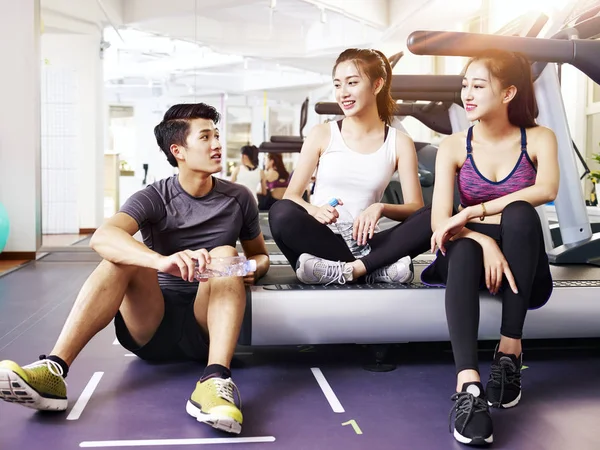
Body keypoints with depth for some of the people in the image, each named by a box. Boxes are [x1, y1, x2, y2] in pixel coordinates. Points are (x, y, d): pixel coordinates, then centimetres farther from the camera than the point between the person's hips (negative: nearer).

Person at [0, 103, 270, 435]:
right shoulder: (154, 198, -4)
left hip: (209, 325, 1)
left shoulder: (238, 199, 3)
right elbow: (102, 237, -25)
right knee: (123, 255, -24)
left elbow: (260, 255, 18)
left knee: (224, 253, -25)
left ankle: (215, 381, -45)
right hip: (152, 325, -1)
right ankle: (53, 370, -37)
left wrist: (252, 268, -8)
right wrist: (164, 262, -45)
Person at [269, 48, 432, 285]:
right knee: (282, 212, -33)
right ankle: (375, 270, -25)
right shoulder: (322, 134, 5)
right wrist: (314, 210, -23)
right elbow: (290, 195, 0)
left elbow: (416, 208, 0)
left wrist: (381, 208, -21)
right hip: (320, 240, 0)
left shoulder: (400, 143, 7)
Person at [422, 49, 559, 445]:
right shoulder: (454, 147, 2)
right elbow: (440, 221, -11)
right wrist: (485, 242, -31)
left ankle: (510, 350, -29)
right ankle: (468, 385, -49)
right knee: (462, 247, -35)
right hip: (473, 254, 0)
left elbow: (547, 189, -21)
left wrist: (472, 212, -29)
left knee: (519, 214, -31)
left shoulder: (538, 139, 2)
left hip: (521, 262, 0)